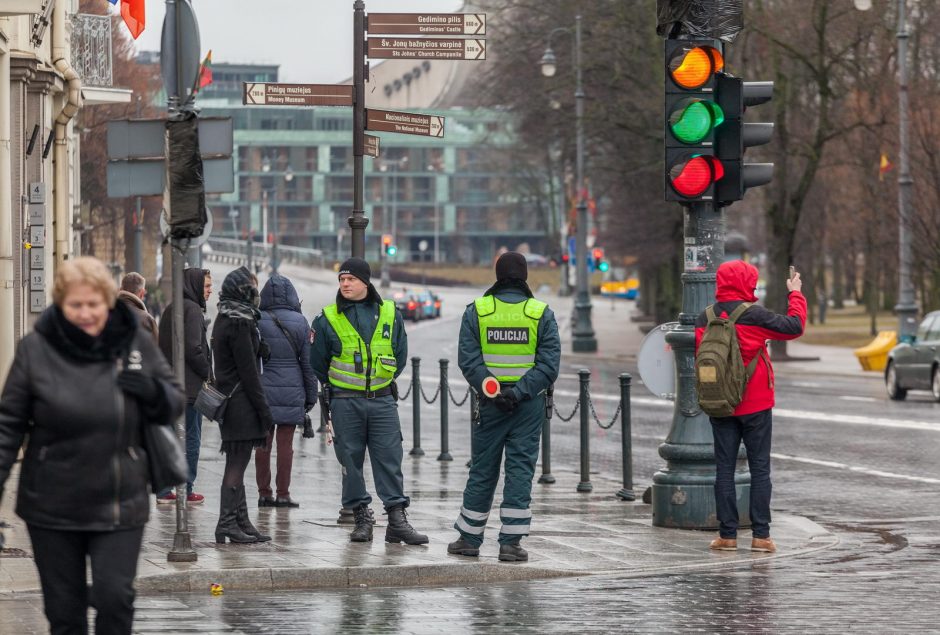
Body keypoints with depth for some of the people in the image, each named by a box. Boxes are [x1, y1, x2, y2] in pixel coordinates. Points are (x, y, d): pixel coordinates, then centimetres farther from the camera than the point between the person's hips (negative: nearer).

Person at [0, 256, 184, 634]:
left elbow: (173, 405, 8)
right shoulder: (35, 349, -6)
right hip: (52, 507, 0)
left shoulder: (137, 343, -1)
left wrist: (152, 391, -14)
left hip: (119, 505, 0)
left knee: (115, 596, -10)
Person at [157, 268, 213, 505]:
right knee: (191, 439, -1)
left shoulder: (170, 309, 15)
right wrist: (209, 372, -6)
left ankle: (164, 490, 13)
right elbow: (193, 349, -20)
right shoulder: (192, 310, -13)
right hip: (189, 386, -9)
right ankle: (185, 491, 1)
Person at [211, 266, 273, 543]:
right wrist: (263, 408, -14)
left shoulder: (225, 320, 16)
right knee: (237, 463, -7)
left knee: (236, 463, 11)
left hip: (229, 401, 10)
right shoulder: (240, 323, -15)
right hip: (242, 403, -10)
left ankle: (241, 521, 14)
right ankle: (228, 523, -7)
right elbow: (248, 371, -17)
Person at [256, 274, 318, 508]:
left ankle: (264, 492, 9)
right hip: (291, 390, 0)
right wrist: (311, 395, 9)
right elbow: (308, 361, 1)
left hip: (262, 389, 0)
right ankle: (283, 494, 3)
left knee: (263, 442, 7)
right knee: (285, 443, 2)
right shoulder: (299, 322, -1)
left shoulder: (258, 321, -4)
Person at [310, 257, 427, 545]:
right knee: (351, 460, 2)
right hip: (345, 402, -1)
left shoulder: (390, 314, 5)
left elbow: (400, 355, 16)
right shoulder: (328, 319, 0)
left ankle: (397, 520, -2)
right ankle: (361, 518, 12)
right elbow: (318, 364, 11)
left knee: (390, 459, -3)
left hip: (383, 400, 1)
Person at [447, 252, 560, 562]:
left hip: (489, 403, 1)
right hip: (529, 405, -1)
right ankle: (511, 542, 0)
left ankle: (470, 537, 18)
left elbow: (468, 359, -9)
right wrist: (519, 392, -15)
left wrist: (491, 391, -14)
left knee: (482, 469, 10)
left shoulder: (476, 311, -1)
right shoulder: (541, 313, -2)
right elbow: (549, 362, -10)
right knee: (521, 468, 3)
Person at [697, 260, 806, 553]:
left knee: (724, 468, 6)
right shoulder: (754, 316, -14)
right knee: (759, 468, 3)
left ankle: (727, 534, 4)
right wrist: (796, 294, 8)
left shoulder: (704, 320, 1)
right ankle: (760, 534, 1)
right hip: (755, 405, -3)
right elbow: (794, 326, -8)